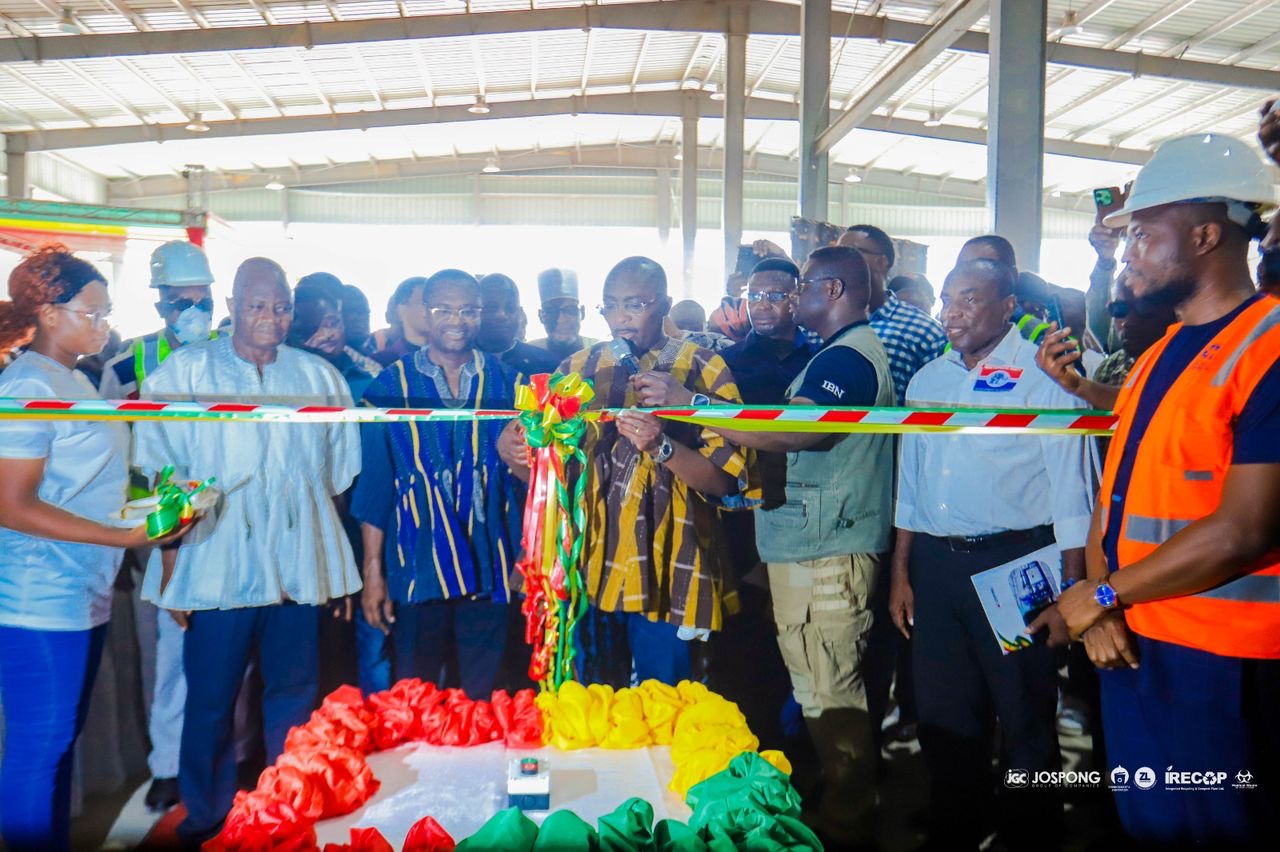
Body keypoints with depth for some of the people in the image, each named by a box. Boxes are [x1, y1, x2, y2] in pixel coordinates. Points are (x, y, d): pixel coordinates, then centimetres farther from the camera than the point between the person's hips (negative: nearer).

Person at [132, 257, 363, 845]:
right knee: (211, 703, 4)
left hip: (299, 571, 2)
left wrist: (341, 573, 11)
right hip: (216, 571, -2)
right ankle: (206, 822, 24)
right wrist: (171, 570, -6)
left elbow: (339, 476, 14)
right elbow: (161, 479, 1)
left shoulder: (320, 377, 10)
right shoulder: (184, 372, 3)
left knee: (293, 701, 10)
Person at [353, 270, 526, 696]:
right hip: (417, 566, -1)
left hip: (490, 566, 1)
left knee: (483, 699, 9)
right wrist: (373, 570, -1)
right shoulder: (391, 385, 2)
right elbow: (374, 483, 2)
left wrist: (515, 457, -17)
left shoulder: (507, 383, 5)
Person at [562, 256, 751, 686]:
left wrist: (662, 447, -22)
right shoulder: (578, 369, 10)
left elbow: (725, 479, -7)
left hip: (665, 574, -3)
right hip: (589, 569, 3)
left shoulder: (703, 369, -1)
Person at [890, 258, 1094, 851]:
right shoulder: (926, 381, 12)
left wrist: (1069, 588, -13)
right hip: (935, 564, 6)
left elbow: (1071, 485, -9)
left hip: (1016, 561, -5)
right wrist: (901, 573, 13)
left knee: (1027, 721, 7)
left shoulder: (1044, 373, -5)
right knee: (943, 719, 15)